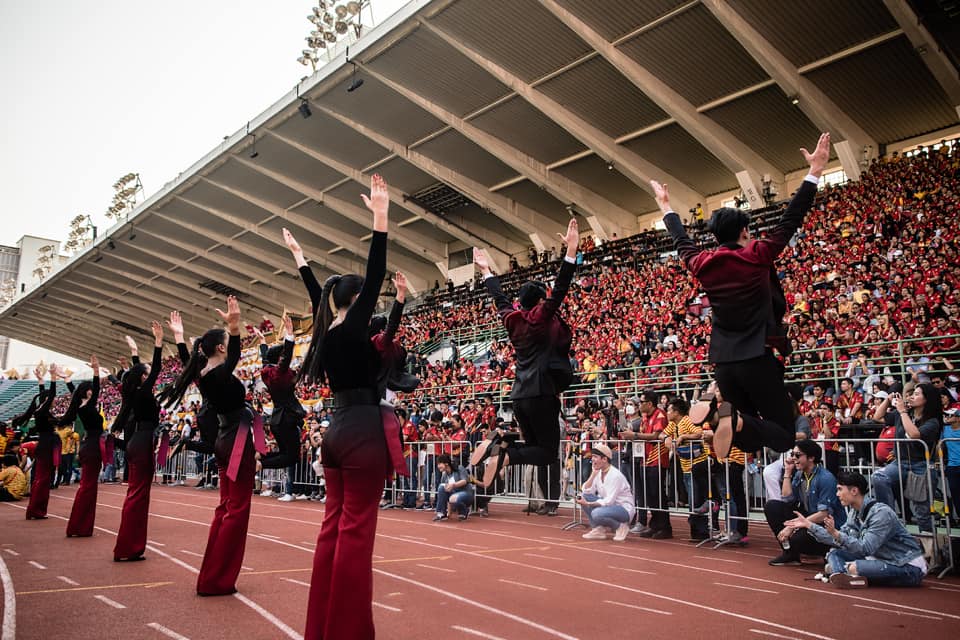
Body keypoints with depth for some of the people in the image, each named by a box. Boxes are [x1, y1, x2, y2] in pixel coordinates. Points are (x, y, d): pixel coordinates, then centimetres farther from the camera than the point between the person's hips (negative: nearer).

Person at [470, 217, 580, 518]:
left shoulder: (513, 319, 9)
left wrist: (486, 270, 38)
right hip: (541, 394, -7)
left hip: (520, 396, 7)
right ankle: (504, 454, -22)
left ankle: (494, 443, -4)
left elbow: (499, 298, 25)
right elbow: (560, 290, -17)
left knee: (535, 447, 18)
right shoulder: (542, 319, -7)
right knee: (549, 451, -2)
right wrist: (571, 250, -21)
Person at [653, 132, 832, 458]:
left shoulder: (703, 264, 4)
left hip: (724, 363, 5)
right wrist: (815, 171, 4)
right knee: (783, 437, 1)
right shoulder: (757, 256, -6)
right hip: (758, 358, -5)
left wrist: (666, 208, 38)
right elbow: (791, 219, -3)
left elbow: (682, 242, 23)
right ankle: (733, 416, -28)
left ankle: (716, 412, -17)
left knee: (749, 441, 15)